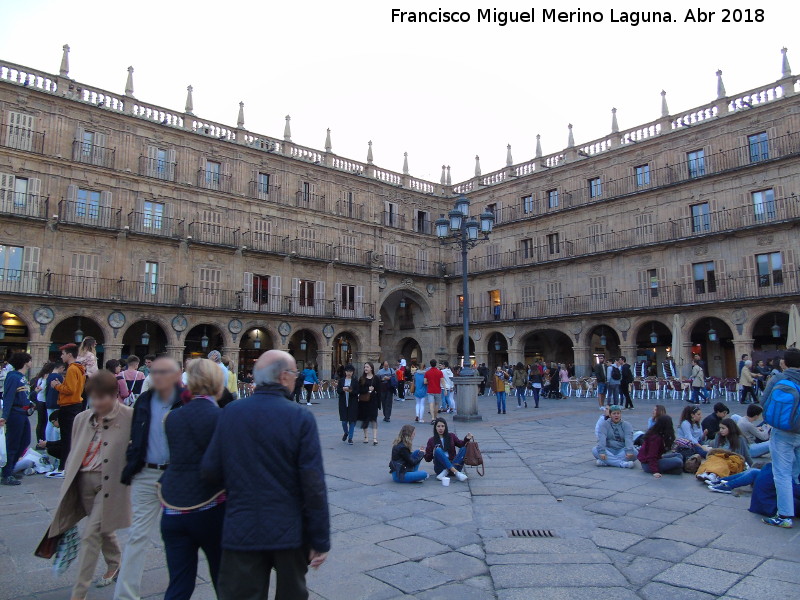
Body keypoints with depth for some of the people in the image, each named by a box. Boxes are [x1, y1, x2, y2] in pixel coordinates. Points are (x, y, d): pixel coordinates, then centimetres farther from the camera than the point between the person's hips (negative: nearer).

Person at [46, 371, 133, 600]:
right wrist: (68, 478, 13)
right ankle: (114, 566, 45)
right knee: (102, 528, 21)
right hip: (84, 481, 6)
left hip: (110, 483, -6)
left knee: (91, 535, -6)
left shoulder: (129, 417, -14)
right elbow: (74, 452, 14)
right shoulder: (82, 418, 5)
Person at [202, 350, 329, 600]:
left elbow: (210, 471, -1)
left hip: (240, 532, 2)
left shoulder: (230, 413, -6)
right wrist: (320, 540, -7)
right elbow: (314, 484, -15)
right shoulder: (301, 418, -14)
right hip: (289, 532, -1)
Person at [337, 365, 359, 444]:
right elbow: (338, 390, 2)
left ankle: (350, 438, 11)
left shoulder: (355, 381, 1)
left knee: (352, 420, 0)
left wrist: (351, 391, -22)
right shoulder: (341, 380, 7)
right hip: (343, 403, 1)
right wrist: (343, 389, -18)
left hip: (353, 403, -1)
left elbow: (357, 392, -3)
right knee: (344, 420, 3)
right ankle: (345, 433, 33)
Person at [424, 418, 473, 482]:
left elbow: (461, 444, 1)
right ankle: (457, 473, -41)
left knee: (464, 448, -21)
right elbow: (428, 459, 8)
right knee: (438, 450, -29)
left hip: (454, 465, 2)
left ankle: (446, 472, -32)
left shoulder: (451, 436, 15)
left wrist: (466, 439, -18)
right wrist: (424, 453, -13)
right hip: (440, 468, -2)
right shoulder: (431, 440, 9)